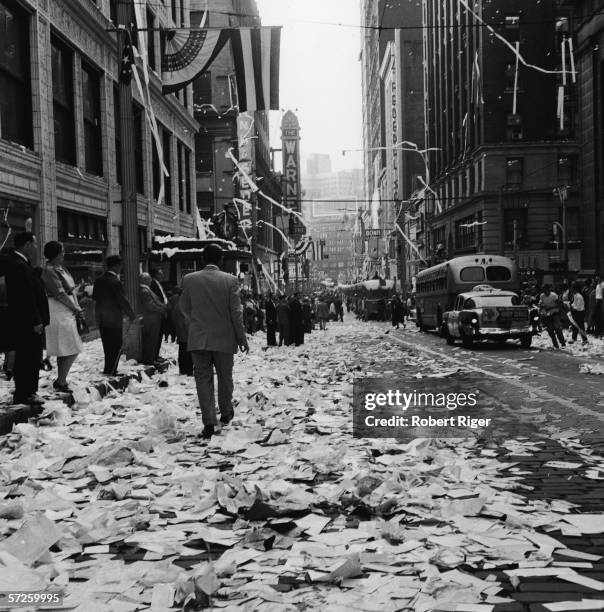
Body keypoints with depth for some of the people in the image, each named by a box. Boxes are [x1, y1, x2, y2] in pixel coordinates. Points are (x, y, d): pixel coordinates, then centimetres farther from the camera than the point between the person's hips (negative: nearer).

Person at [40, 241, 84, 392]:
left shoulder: (60, 269, 14)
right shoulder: (50, 271, -15)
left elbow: (70, 290, 14)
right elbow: (60, 294, -18)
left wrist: (77, 309, 3)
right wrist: (76, 309, -10)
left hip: (67, 313, 10)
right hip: (60, 314, -10)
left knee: (63, 351, 14)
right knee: (72, 350, -9)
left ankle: (60, 381, 20)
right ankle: (61, 381, -3)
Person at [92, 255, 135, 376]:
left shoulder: (98, 280, 6)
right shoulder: (116, 282, -17)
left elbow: (94, 296, 12)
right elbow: (122, 300, -15)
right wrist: (130, 313, -2)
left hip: (101, 319, 8)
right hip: (113, 319, -8)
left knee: (108, 346, 16)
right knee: (117, 345, 0)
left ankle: (110, 370, 22)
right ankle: (110, 371, -5)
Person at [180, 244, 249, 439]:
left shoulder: (189, 279, -3)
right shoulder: (230, 280, -7)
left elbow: (185, 308, 7)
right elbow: (236, 312, -6)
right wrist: (242, 337, 3)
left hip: (198, 338, 0)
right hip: (224, 338, 0)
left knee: (204, 380, 3)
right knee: (224, 377, 18)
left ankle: (209, 422, -5)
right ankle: (226, 414, 33)